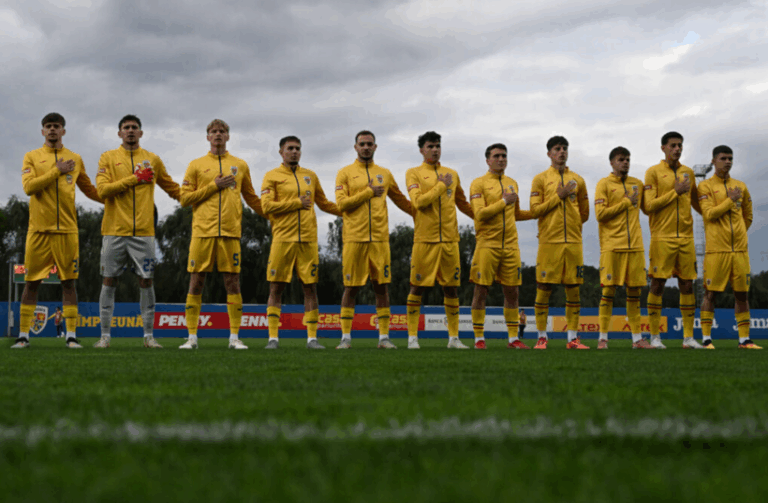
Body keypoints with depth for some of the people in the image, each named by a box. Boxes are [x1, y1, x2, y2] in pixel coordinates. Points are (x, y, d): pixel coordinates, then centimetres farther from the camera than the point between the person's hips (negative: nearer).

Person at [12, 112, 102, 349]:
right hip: (39, 229, -1)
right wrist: (57, 171, -11)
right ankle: (23, 335, 8)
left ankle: (71, 336, 3)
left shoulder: (75, 159, 13)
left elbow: (89, 190, 22)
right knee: (31, 282, 1)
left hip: (67, 229, 1)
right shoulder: (32, 157, 7)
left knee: (69, 282, 0)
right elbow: (28, 187, -9)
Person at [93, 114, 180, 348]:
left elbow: (172, 188, 21)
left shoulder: (153, 160, 12)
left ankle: (148, 335, 6)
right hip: (114, 230, -1)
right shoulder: (108, 158, 6)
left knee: (146, 281, 0)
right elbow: (103, 189, -7)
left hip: (144, 232, 1)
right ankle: (105, 335, 8)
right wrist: (135, 178, -10)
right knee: (109, 280, 1)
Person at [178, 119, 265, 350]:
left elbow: (252, 198, 21)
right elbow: (185, 198, 2)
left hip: (230, 232, 1)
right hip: (202, 231, -1)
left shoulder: (240, 165, 14)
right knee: (196, 283, -1)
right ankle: (192, 337, 5)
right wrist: (214, 186, -5)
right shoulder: (196, 165, 9)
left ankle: (234, 337, 5)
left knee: (233, 283, -1)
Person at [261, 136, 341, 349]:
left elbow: (324, 203, 27)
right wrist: (298, 203, -8)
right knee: (276, 288, -2)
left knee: (310, 287, 1)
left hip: (308, 240, 3)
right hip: (283, 239, -3)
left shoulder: (310, 176, 17)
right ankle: (273, 337, 2)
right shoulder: (272, 176, 3)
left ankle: (312, 338, 5)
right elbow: (266, 206, -9)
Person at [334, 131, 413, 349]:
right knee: (351, 288, 0)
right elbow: (341, 204, -7)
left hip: (380, 239, 3)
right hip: (354, 238, -3)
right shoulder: (345, 173, 5)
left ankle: (384, 337, 8)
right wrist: (369, 192, -8)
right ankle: (346, 337, 7)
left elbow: (401, 200, 24)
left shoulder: (384, 174, 14)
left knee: (382, 287, 2)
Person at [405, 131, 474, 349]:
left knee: (451, 288, 5)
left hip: (450, 239, 4)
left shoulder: (451, 174, 15)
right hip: (424, 239, -4)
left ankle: (454, 337, 12)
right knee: (417, 287, -1)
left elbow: (463, 203, 26)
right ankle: (412, 337, 6)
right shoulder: (414, 173, 3)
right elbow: (418, 202, -12)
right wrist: (442, 185, -8)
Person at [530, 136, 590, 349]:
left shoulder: (577, 180, 13)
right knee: (543, 289, -2)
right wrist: (559, 196, -8)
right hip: (549, 241, -3)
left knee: (573, 289, 2)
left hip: (573, 242, 3)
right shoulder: (541, 179, 5)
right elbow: (535, 210, -4)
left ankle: (573, 338, 8)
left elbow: (584, 213, 20)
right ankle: (542, 337, 6)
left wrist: (571, 225, 12)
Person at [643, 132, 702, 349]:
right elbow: (648, 206, -9)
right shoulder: (653, 172, 0)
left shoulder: (688, 172, 14)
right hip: (662, 237, -4)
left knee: (687, 285, 4)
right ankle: (655, 336, 4)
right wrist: (675, 192, -11)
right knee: (657, 284, -3)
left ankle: (688, 337, 10)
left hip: (686, 237, 4)